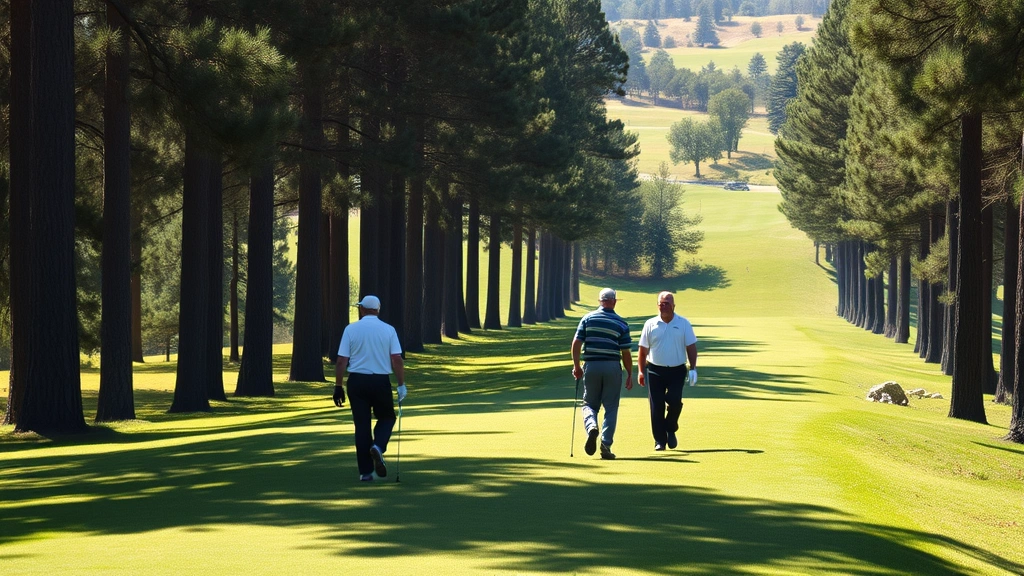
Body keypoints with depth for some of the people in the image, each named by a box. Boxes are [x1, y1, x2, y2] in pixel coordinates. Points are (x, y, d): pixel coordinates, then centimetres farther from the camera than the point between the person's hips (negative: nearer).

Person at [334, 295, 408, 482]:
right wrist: (401, 385, -1)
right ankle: (378, 446, -12)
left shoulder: (351, 329, -1)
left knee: (361, 425, 6)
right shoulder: (388, 330, 0)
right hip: (381, 381, 0)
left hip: (357, 382, 0)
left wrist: (338, 387, 2)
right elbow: (397, 360, -7)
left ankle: (365, 472, 4)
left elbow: (341, 361, -4)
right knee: (386, 417, 19)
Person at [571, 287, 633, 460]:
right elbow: (626, 353, -1)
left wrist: (576, 366, 5)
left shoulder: (588, 319, 2)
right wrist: (629, 375, 8)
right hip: (612, 367, -1)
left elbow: (576, 343, -4)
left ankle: (591, 426, -19)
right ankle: (606, 445, -1)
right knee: (611, 408, 7)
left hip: (591, 366, 1)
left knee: (589, 404, 13)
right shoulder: (621, 324, 0)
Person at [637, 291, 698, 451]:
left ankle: (671, 430, 12)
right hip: (655, 370, 1)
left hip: (677, 371, -1)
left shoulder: (683, 324, 3)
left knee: (675, 401, -14)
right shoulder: (650, 324, 4)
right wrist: (641, 371, 2)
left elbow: (691, 347, 5)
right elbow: (643, 350, 8)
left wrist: (693, 368, -3)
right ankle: (660, 440, 6)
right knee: (656, 406, -2)